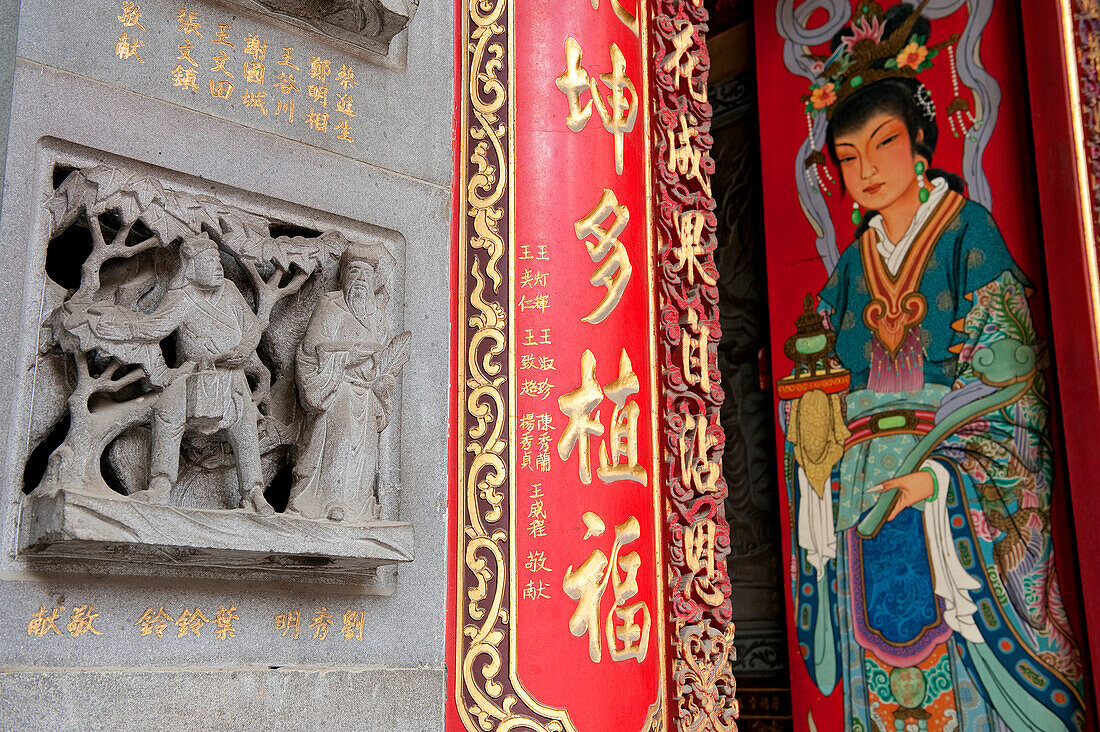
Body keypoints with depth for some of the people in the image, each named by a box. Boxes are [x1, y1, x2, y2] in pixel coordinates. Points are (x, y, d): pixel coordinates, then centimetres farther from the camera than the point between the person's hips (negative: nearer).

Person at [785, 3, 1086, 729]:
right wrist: (812, 434, -4)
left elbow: (1004, 370, -7)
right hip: (864, 499, 4)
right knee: (885, 669, 6)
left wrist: (939, 471, -16)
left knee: (964, 666, -2)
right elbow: (823, 378, 16)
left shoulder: (968, 229, 0)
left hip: (962, 495, -4)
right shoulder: (853, 262, 14)